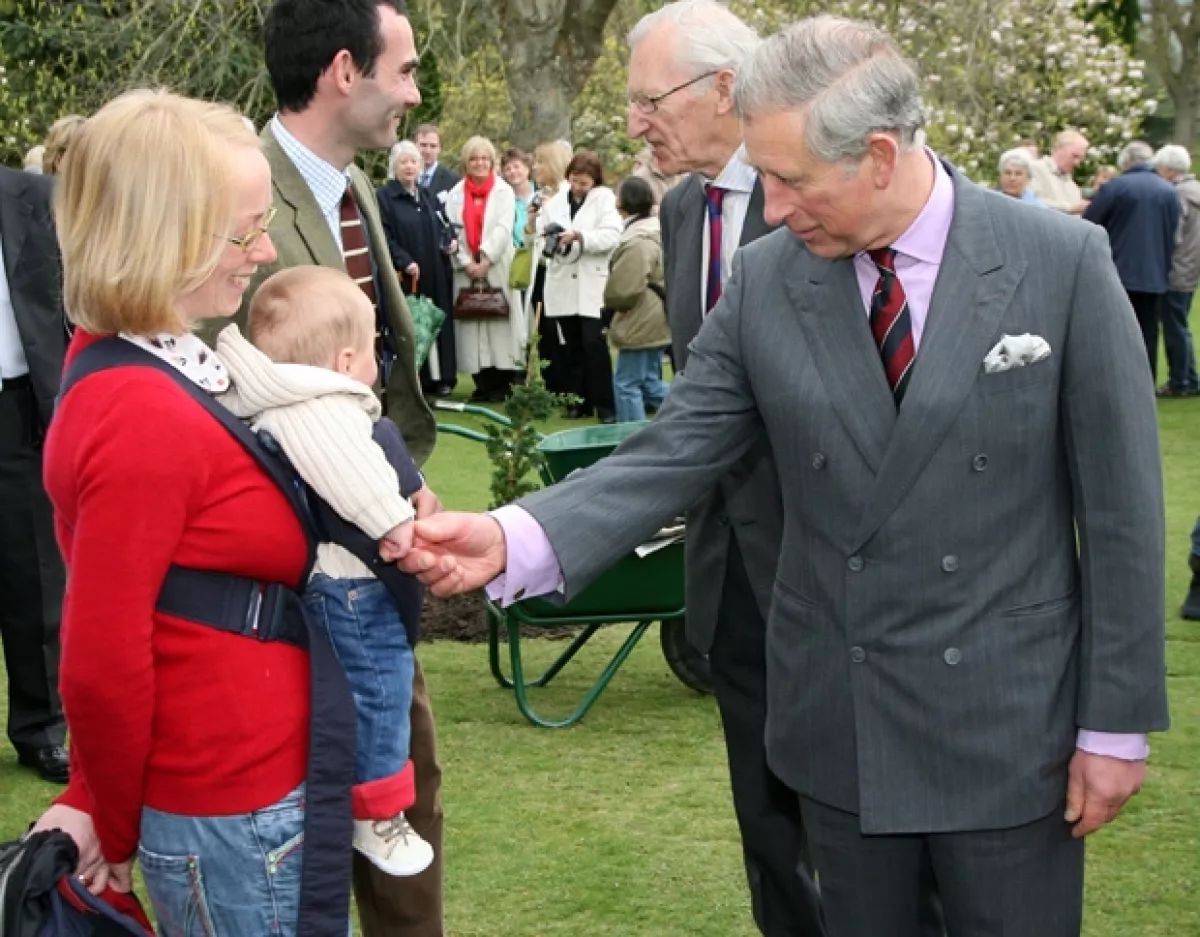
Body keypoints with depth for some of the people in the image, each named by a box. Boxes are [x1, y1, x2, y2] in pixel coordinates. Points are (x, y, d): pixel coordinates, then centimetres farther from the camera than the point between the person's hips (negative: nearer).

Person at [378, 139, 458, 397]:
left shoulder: (428, 196, 18)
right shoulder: (383, 197, -4)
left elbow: (444, 226, 22)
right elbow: (384, 236, -12)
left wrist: (450, 241, -1)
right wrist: (405, 262, -21)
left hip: (435, 276, 6)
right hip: (405, 276, -6)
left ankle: (439, 378, 11)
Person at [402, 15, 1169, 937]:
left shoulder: (1063, 263, -11)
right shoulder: (765, 282, -3)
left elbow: (1120, 506, -8)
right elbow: (671, 457, -3)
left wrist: (1118, 721, -6)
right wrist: (515, 538, -21)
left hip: (1009, 721, -3)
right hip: (836, 720, 3)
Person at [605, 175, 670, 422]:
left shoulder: (636, 242, -22)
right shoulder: (656, 231, 10)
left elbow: (624, 291, -23)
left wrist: (610, 301, -2)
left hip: (641, 323, -10)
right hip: (654, 320, 10)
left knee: (626, 383, -2)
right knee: (650, 381, 18)